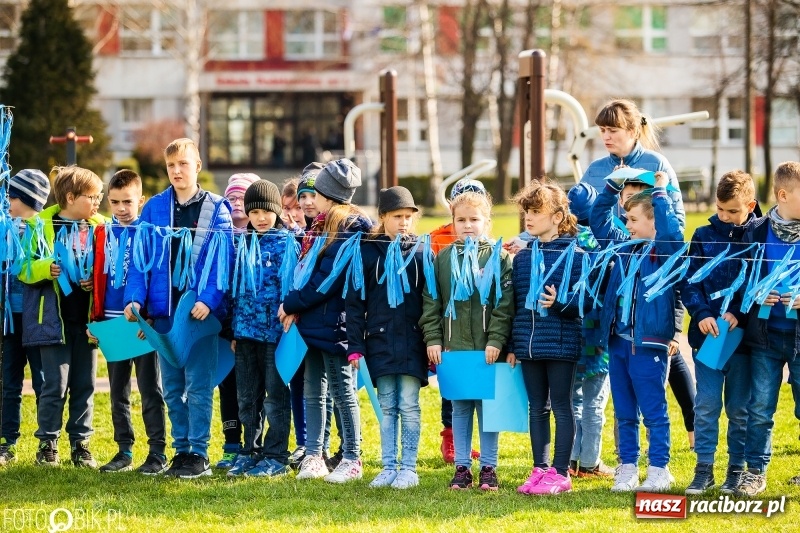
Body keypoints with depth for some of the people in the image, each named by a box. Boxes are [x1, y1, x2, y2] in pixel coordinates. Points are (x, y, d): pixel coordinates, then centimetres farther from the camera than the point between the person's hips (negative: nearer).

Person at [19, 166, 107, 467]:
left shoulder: (101, 227, 6)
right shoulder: (41, 225, -4)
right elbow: (23, 267, -4)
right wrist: (46, 268, -22)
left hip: (87, 317, 3)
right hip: (53, 316, -3)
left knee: (84, 385, 7)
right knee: (55, 384, -2)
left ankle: (80, 443, 17)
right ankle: (47, 443, 10)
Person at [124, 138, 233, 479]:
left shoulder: (216, 209, 1)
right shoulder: (154, 208, 7)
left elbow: (223, 260, -6)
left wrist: (208, 300, -19)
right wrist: (135, 298, -9)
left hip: (201, 310, -3)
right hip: (164, 309, 3)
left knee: (198, 385, -3)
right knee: (172, 387, 9)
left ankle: (199, 454, 2)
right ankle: (181, 449, 17)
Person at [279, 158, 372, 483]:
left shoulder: (351, 229, -14)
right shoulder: (323, 225, 14)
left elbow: (327, 279, -19)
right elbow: (307, 270, 12)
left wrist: (291, 304, -11)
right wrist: (296, 307, -4)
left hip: (334, 323, -9)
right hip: (314, 321, 9)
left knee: (342, 391, 0)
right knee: (312, 392, 10)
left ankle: (352, 460, 7)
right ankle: (313, 456, 17)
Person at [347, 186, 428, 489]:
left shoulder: (421, 253, 3)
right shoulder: (369, 251, 3)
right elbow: (355, 301, 3)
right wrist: (355, 346, -2)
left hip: (411, 343, -1)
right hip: (380, 341, 1)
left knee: (409, 407, 0)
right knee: (386, 408, 6)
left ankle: (409, 469, 5)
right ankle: (388, 467, 12)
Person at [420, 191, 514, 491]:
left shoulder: (500, 258, -1)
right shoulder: (442, 259, 8)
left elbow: (505, 305, -6)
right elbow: (431, 303, 8)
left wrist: (496, 340, -13)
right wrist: (433, 339, -1)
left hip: (487, 349, -3)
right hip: (453, 347, 3)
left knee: (488, 407, 3)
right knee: (459, 408, 8)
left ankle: (488, 467, 12)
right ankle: (462, 467, 14)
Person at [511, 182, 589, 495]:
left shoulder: (574, 254, -7)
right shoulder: (521, 257, 11)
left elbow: (584, 299, -9)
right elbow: (514, 302, 14)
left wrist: (559, 302, -27)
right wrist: (512, 345, 12)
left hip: (561, 344, -6)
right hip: (528, 346, 6)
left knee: (561, 407, 1)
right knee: (537, 408, 11)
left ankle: (560, 473, 6)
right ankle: (540, 469, 18)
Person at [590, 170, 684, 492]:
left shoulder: (664, 251, -8)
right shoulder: (623, 246, 11)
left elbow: (671, 231, -29)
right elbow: (598, 219, 22)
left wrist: (660, 194, -20)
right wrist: (613, 186, 15)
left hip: (649, 344, -7)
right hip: (617, 343, 7)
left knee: (654, 413, 1)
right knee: (624, 414, 12)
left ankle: (659, 470, 8)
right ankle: (627, 468, 19)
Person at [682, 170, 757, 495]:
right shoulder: (704, 236, 4)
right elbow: (690, 282, 3)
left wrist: (739, 313, -17)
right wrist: (701, 314, -13)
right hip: (707, 334, 1)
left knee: (739, 408, 6)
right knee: (706, 405, 0)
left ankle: (737, 469, 15)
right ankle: (704, 469, 6)